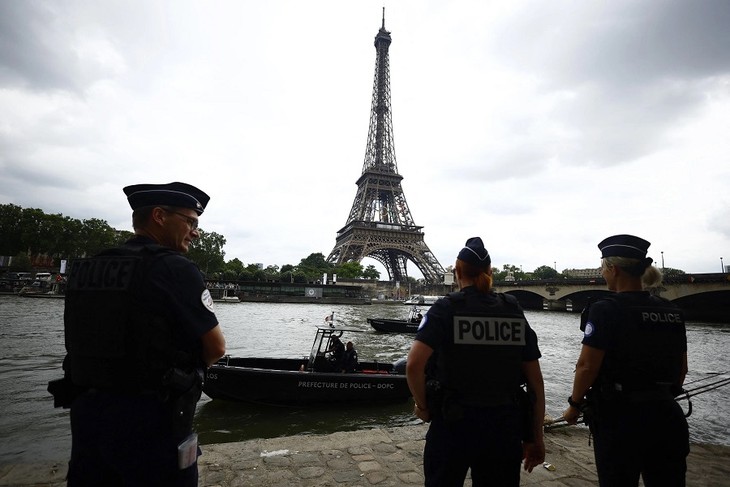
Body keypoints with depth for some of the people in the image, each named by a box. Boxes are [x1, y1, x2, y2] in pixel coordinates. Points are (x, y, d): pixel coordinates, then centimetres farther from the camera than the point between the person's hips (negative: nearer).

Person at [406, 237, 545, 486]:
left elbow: (414, 365, -22)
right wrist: (536, 437, 10)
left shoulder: (445, 308, -10)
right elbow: (535, 381, 2)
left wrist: (422, 406, -5)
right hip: (505, 428, 4)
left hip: (453, 424, -3)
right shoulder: (514, 312, 1)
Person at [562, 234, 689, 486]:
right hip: (667, 416, 6)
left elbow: (587, 366, -18)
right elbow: (681, 369, 12)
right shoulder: (673, 312, 4)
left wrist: (574, 405, -4)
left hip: (620, 418, -6)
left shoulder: (606, 309, -17)